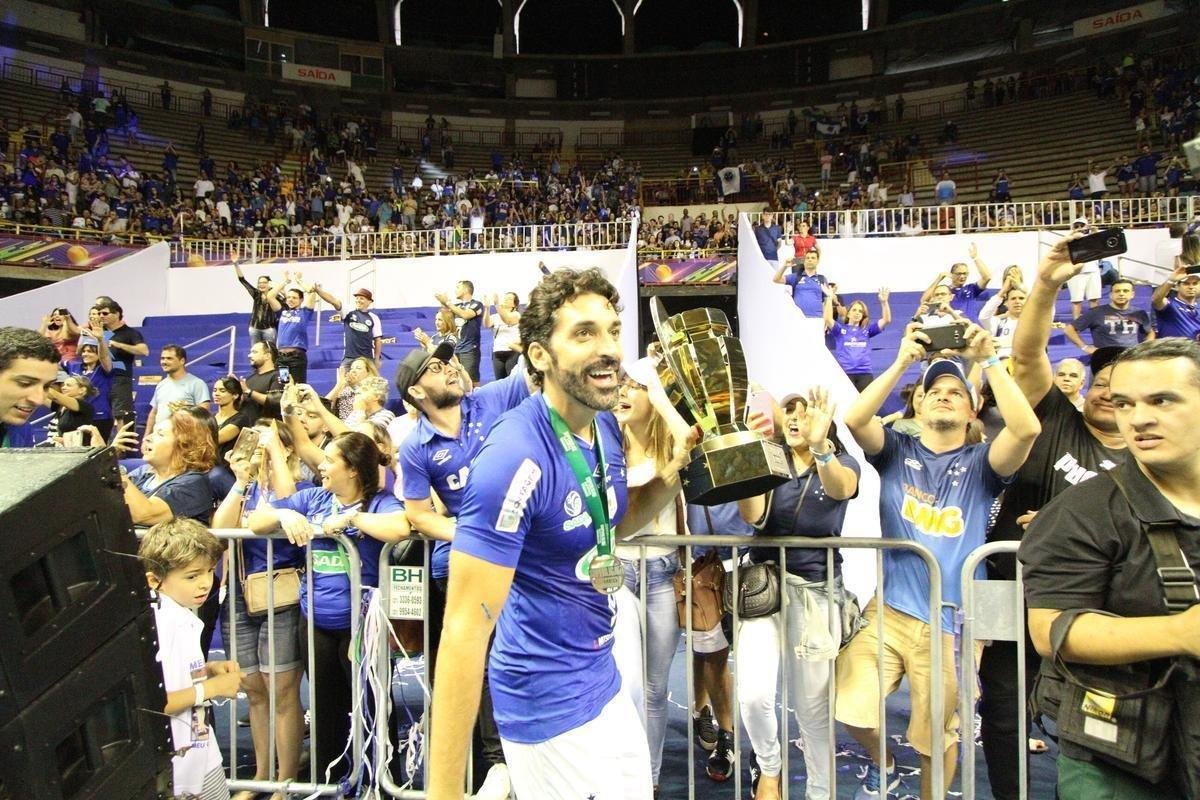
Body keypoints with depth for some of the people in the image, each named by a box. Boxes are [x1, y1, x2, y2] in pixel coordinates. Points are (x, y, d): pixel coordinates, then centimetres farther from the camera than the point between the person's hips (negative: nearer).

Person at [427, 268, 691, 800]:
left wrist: (676, 469, -4)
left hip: (604, 680, 8)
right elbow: (465, 630, -27)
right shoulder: (516, 457, -27)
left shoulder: (604, 424, -3)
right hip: (552, 709, -8)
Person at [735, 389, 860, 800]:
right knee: (753, 695, -12)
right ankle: (769, 767, 18)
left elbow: (841, 489, -24)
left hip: (817, 589, 0)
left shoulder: (843, 463, 1)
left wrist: (819, 445, -45)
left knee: (812, 706, 6)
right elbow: (752, 515, -14)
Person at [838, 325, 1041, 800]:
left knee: (937, 736, 11)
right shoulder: (897, 452, 4)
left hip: (954, 623, -1)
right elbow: (854, 419, -15)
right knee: (849, 706, -5)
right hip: (889, 611, 1)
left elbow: (1027, 428, -18)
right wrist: (902, 361, -18)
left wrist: (988, 360, -19)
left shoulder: (980, 464, 1)